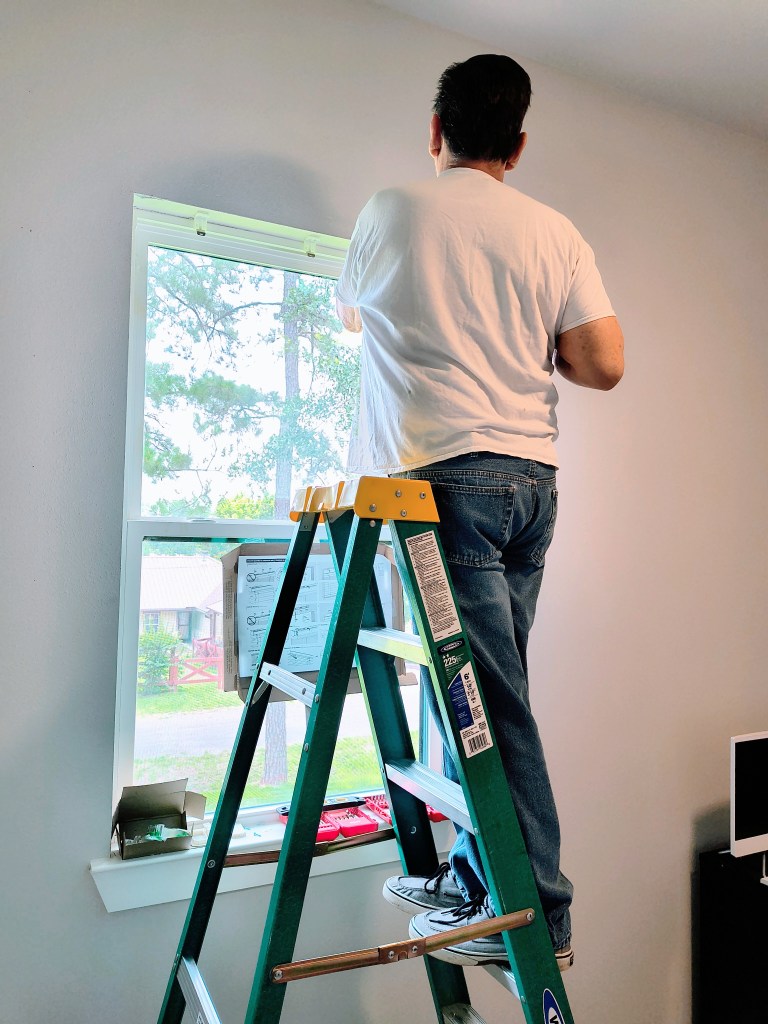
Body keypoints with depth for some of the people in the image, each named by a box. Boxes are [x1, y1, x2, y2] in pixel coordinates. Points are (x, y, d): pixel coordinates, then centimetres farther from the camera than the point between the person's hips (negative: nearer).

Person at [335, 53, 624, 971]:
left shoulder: (394, 210, 5)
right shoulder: (555, 232, 12)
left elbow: (351, 311, 23)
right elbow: (604, 365, 4)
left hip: (442, 473, -5)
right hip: (532, 479, 5)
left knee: (487, 695, -4)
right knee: (476, 684, 12)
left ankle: (540, 915, 3)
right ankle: (468, 879, 25)